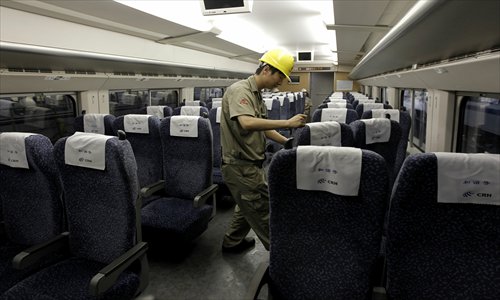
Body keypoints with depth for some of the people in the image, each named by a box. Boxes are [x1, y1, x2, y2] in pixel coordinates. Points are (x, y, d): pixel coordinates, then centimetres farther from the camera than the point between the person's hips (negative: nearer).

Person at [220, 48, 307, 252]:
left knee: (249, 206, 23)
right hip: (241, 166, -10)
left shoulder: (257, 95, 12)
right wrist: (287, 123, -33)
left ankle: (232, 242, 41)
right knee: (263, 211, 0)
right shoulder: (239, 90, -18)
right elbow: (247, 123, -35)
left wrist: (287, 141, 7)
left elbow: (262, 127, 18)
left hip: (249, 164, 10)